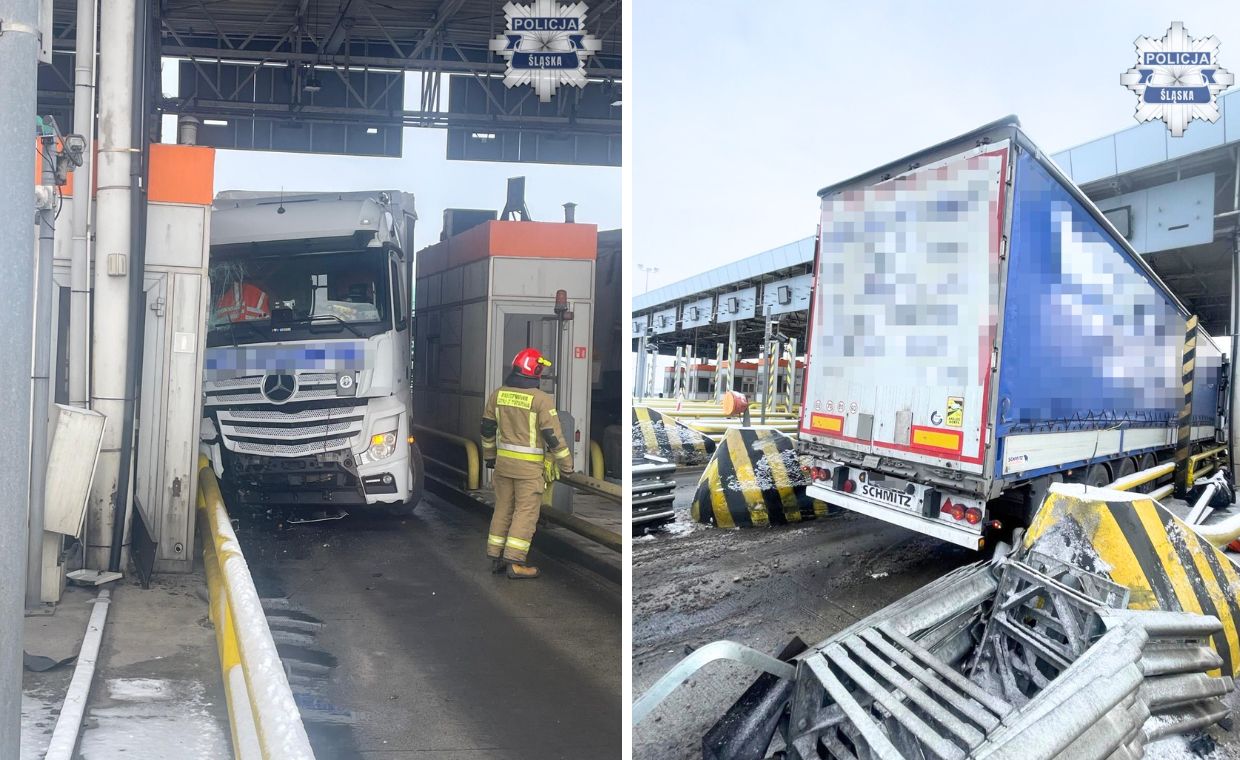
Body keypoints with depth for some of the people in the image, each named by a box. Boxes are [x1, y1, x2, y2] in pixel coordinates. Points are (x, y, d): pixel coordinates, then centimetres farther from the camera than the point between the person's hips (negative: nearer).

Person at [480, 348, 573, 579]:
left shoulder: (498, 394, 1)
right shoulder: (541, 399, -16)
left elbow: (487, 427, 9)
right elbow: (553, 435, -14)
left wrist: (489, 455, 23)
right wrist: (566, 464, -3)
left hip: (504, 460, 5)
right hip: (530, 465, -5)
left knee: (504, 508, 14)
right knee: (526, 512, 1)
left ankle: (497, 558, 17)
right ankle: (515, 562, -2)